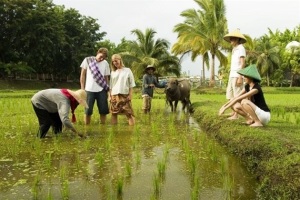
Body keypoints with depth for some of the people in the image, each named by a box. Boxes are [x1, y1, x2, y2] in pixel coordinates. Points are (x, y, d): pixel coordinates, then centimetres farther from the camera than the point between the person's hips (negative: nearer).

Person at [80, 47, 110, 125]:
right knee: (88, 110, 3)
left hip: (101, 90, 2)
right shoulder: (87, 60, 0)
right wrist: (82, 88, 0)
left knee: (103, 110, 2)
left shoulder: (105, 63, 6)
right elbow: (83, 74, 4)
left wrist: (107, 90, 9)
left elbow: (106, 77, 11)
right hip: (89, 89, -2)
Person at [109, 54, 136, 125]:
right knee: (114, 112, 5)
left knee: (129, 112, -8)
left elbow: (131, 84, 2)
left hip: (125, 95, -3)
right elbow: (111, 86, 15)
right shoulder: (113, 72, 14)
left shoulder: (127, 70, 4)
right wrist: (109, 95, 6)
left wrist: (130, 95, -6)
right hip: (114, 95, 4)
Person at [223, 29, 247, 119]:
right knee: (231, 96, 11)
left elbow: (243, 64, -13)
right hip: (232, 75, 9)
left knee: (237, 96, -6)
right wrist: (230, 76, 15)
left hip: (237, 75, -9)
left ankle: (236, 115, -3)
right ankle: (233, 112, 20)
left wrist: (240, 77, -19)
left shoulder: (241, 48, -6)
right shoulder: (234, 49, 19)